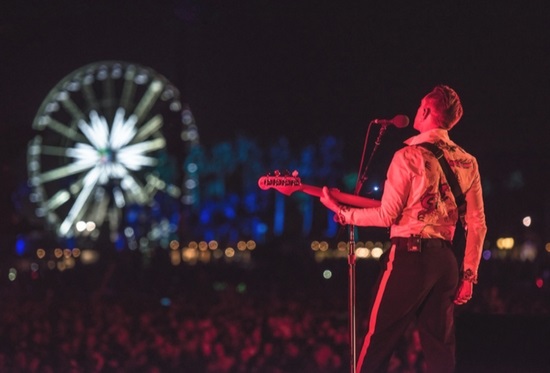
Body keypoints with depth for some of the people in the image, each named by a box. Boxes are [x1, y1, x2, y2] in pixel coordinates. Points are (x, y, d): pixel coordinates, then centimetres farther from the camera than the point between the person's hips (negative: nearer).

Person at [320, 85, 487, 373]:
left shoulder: (410, 156, -7)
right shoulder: (467, 163, 10)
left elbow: (387, 215, -8)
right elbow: (477, 225, 8)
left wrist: (340, 211, 3)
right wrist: (469, 273, 12)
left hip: (411, 255, -6)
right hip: (447, 261, 6)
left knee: (376, 345, 0)